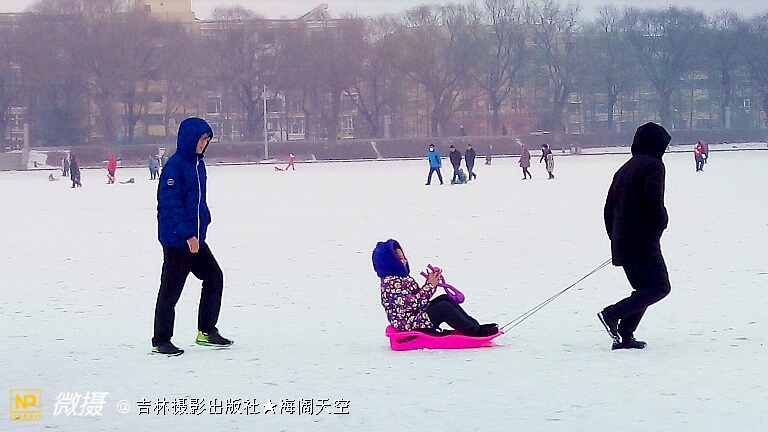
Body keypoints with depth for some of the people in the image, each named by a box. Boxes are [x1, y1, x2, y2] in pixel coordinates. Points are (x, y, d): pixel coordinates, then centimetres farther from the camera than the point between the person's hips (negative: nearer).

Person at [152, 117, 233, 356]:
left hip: (195, 237, 9)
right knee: (171, 289, -1)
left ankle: (207, 331, 21)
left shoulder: (198, 164, 11)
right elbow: (170, 204, -22)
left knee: (214, 277, 11)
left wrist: (204, 221, 15)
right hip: (177, 239, -9)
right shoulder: (175, 166, -17)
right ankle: (160, 341, 8)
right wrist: (187, 234, -24)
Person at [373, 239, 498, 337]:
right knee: (444, 307, -23)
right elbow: (413, 303, -25)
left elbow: (419, 297, 17)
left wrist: (431, 281, 4)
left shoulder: (402, 278, 15)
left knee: (445, 299, 7)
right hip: (409, 324, -12)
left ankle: (474, 325, 3)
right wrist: (430, 285, -18)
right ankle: (475, 331, -14)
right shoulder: (391, 283, -20)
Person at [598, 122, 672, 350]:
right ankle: (613, 314, -16)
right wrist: (661, 222, -4)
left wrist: (615, 238, 23)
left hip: (621, 243, 8)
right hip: (644, 241, -8)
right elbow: (653, 200, -20)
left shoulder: (624, 169, 18)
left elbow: (609, 208, 18)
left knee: (643, 289, 15)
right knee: (660, 287, -3)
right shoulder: (653, 165, -6)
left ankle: (624, 336, 3)